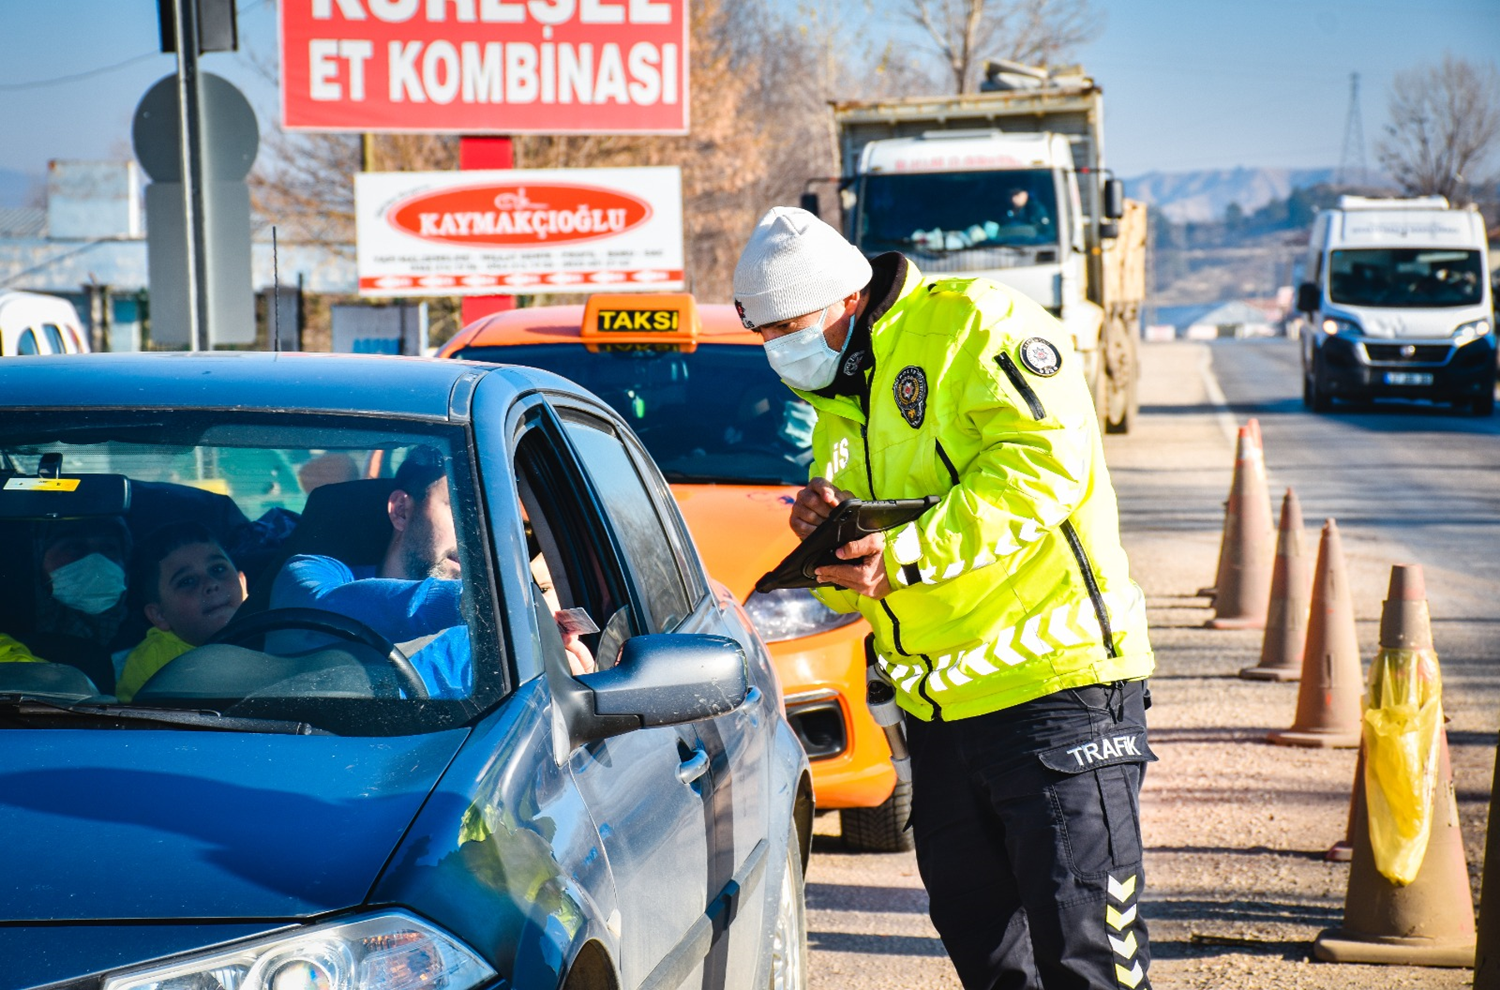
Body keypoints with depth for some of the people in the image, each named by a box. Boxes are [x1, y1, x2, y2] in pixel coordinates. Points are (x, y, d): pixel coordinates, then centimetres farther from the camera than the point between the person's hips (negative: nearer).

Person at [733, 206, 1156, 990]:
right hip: (939, 711, 9)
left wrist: (906, 552, -21)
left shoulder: (973, 324, -7)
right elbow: (848, 592, 22)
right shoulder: (838, 403, 19)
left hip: (1054, 686, -9)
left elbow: (1044, 459, -22)